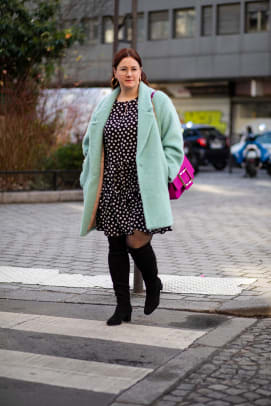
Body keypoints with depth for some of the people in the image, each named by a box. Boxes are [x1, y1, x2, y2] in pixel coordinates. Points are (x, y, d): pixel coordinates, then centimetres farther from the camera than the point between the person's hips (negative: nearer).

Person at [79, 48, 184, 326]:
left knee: (136, 241, -12)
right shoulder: (105, 106, 13)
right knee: (116, 246, 5)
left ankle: (153, 285, 20)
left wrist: (161, 175, -9)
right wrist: (91, 180, 10)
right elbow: (90, 145, 21)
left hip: (142, 187, -4)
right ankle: (123, 306, 17)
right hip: (112, 188, 4)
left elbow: (173, 142, 0)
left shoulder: (157, 101, 1)